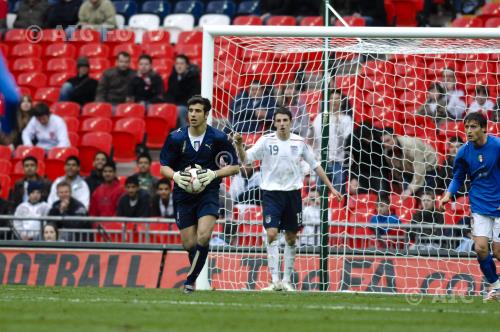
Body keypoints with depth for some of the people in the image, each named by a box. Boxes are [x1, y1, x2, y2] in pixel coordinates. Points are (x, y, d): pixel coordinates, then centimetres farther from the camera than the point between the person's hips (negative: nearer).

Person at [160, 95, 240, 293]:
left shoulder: (218, 138, -5)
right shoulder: (176, 138, -3)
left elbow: (234, 167, 1)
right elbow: (164, 166, 5)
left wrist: (214, 174, -16)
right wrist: (175, 176, -17)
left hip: (208, 193, -2)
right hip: (183, 194, 2)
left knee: (203, 236, -22)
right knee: (189, 243, 3)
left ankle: (191, 279, -9)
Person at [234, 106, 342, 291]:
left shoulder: (299, 142, 1)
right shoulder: (266, 141, -5)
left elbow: (315, 165, 12)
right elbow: (245, 159, -10)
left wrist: (330, 187, 12)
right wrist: (239, 145, -30)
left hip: (293, 193, 3)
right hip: (271, 192, -3)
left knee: (291, 238, 7)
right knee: (272, 234, -15)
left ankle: (287, 280, 18)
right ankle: (275, 281, -13)